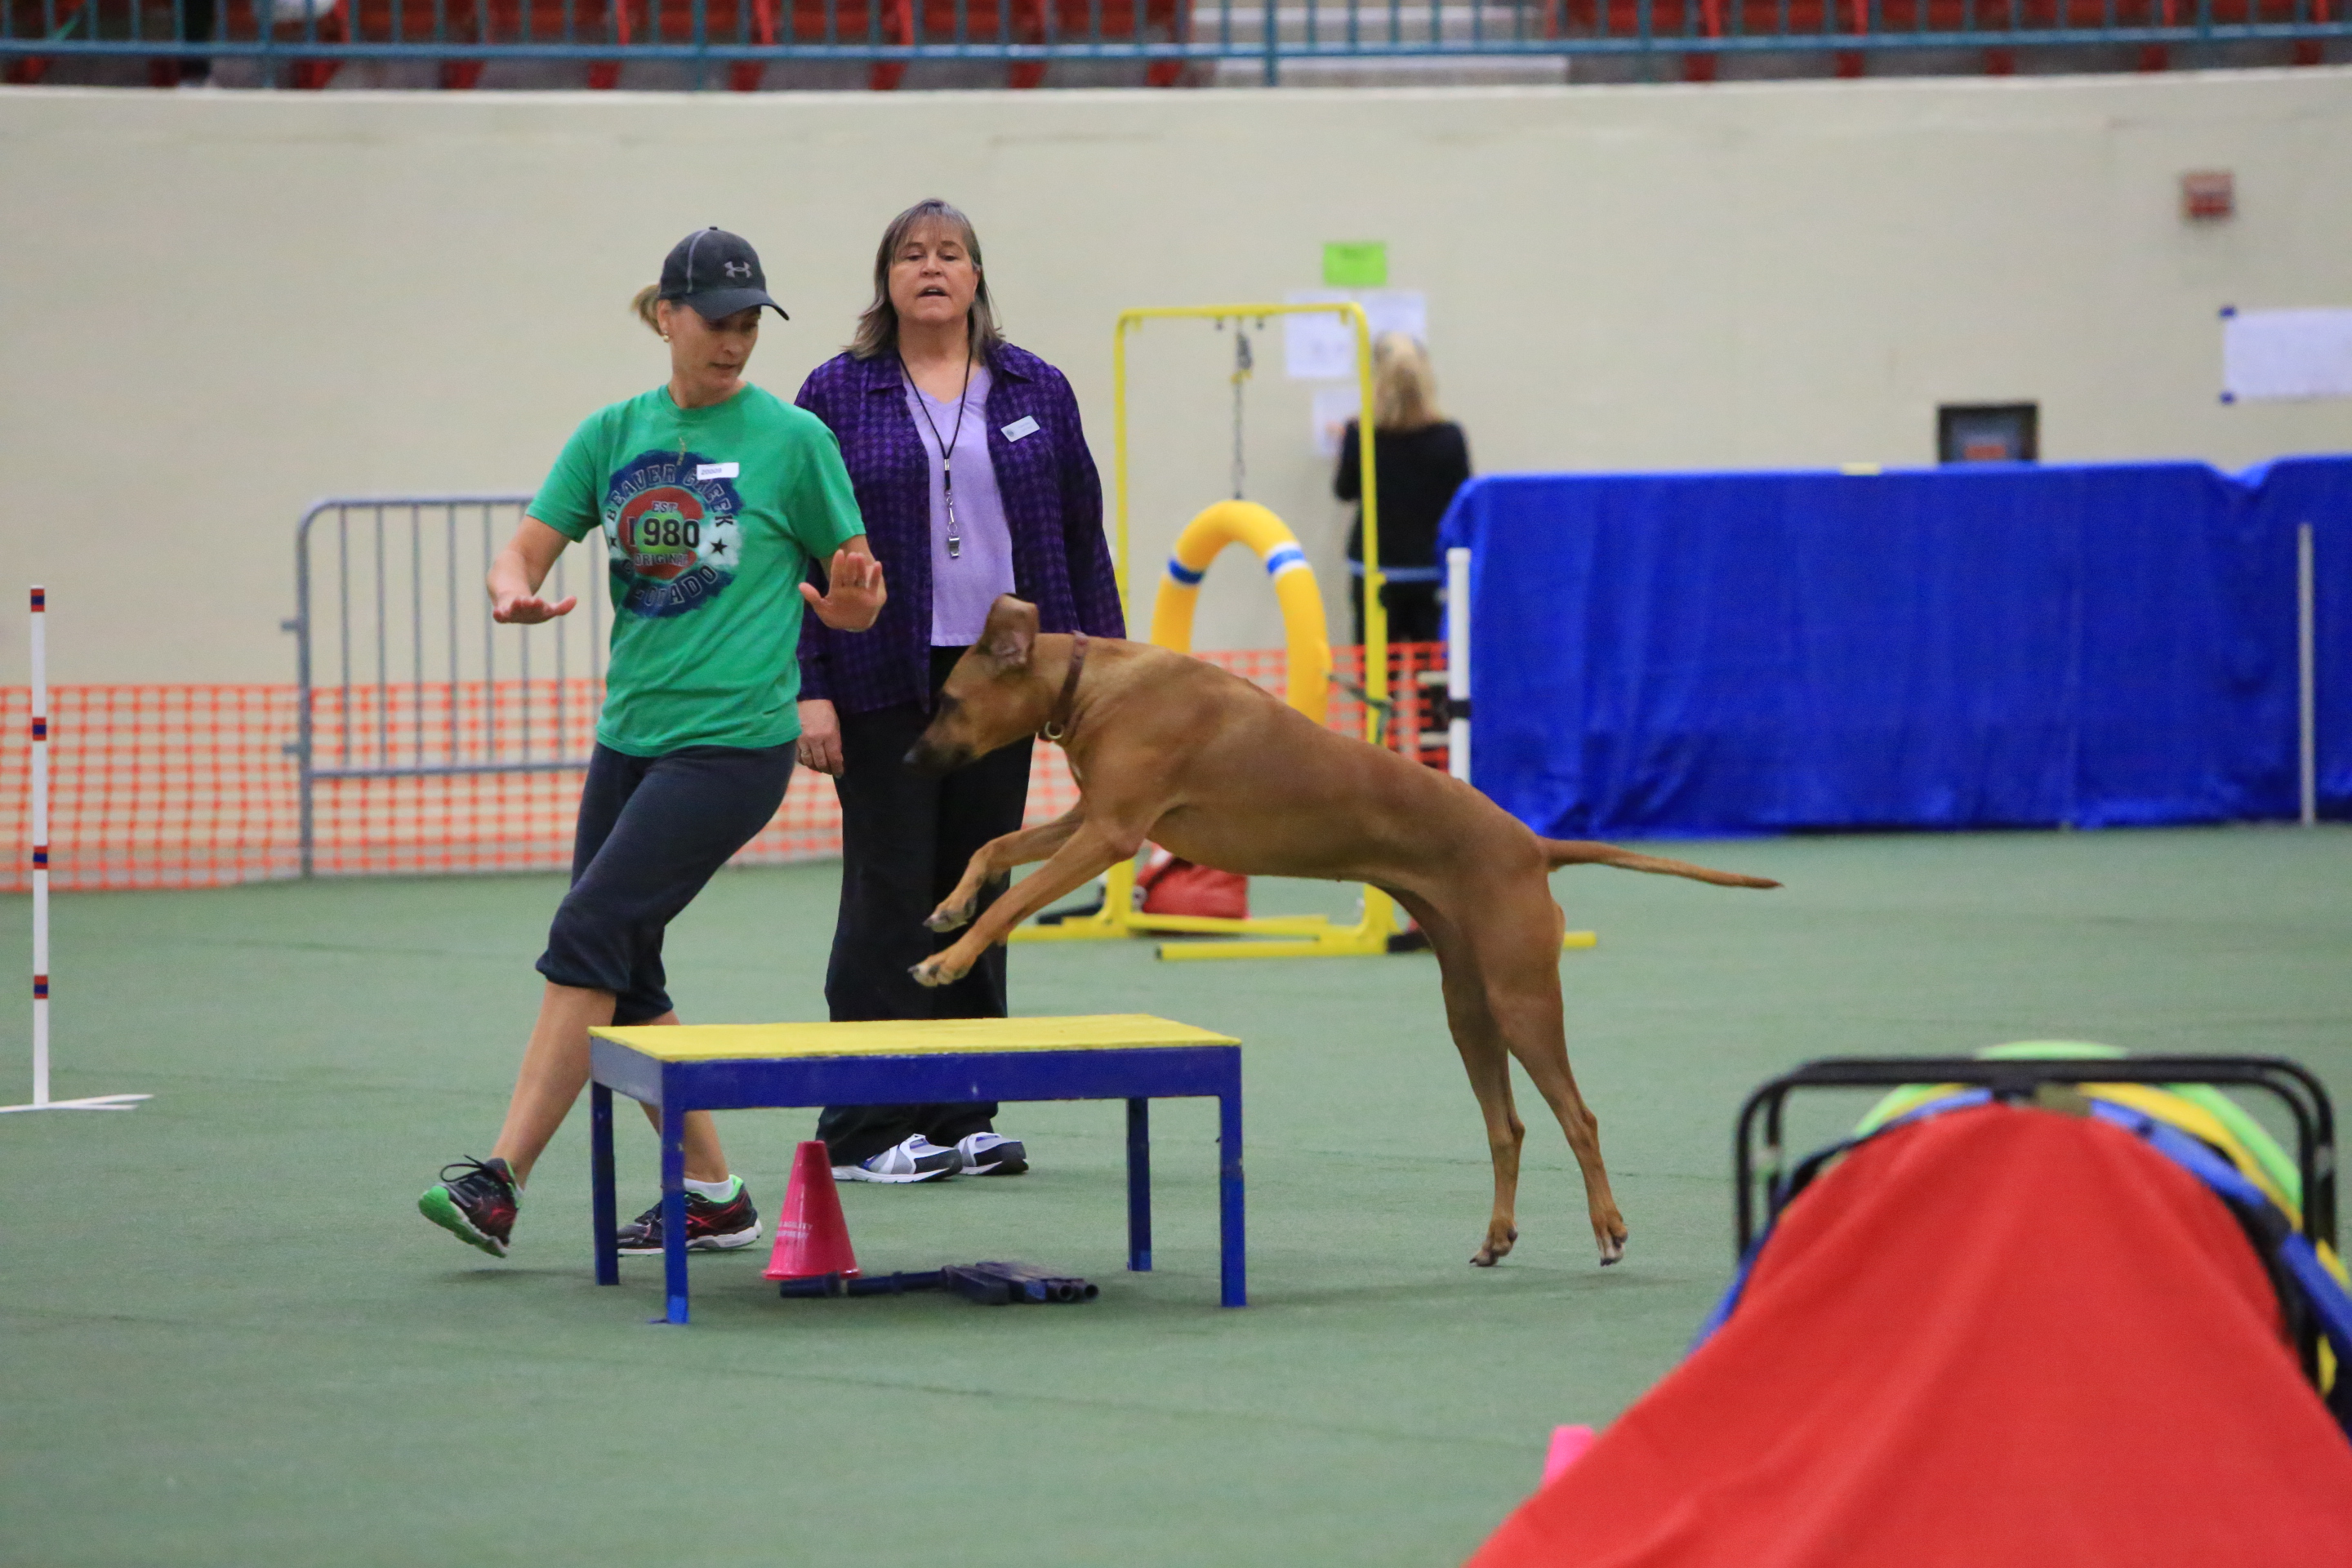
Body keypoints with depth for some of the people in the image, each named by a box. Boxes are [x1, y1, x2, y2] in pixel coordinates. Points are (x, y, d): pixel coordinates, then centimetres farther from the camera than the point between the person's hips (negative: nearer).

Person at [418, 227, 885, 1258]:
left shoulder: (791, 439, -3)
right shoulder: (614, 434, 9)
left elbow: (854, 599, 4)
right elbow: (525, 551, 6)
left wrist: (848, 603, -20)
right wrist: (512, 593, -18)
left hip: (734, 740, -6)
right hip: (630, 736, 6)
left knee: (587, 937, -16)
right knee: (625, 980, 7)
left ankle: (501, 1180, -18)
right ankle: (713, 1198, 19)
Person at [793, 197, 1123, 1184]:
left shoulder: (1036, 392, 9)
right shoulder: (838, 395, 1)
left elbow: (1082, 539, 10)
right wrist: (809, 689, -9)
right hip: (887, 685, -3)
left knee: (980, 892, 6)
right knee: (889, 897, -3)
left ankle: (961, 1118, 13)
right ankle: (868, 1129, 1)